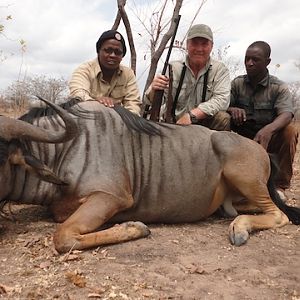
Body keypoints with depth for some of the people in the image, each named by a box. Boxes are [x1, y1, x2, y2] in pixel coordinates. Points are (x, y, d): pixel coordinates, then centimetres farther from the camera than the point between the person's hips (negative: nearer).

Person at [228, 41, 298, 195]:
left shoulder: (279, 87, -6)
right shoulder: (237, 83, 2)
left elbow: (286, 115, -22)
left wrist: (268, 130, -45)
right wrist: (232, 110, -32)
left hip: (268, 140, -1)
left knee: (290, 131, -30)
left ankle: (280, 186, -18)